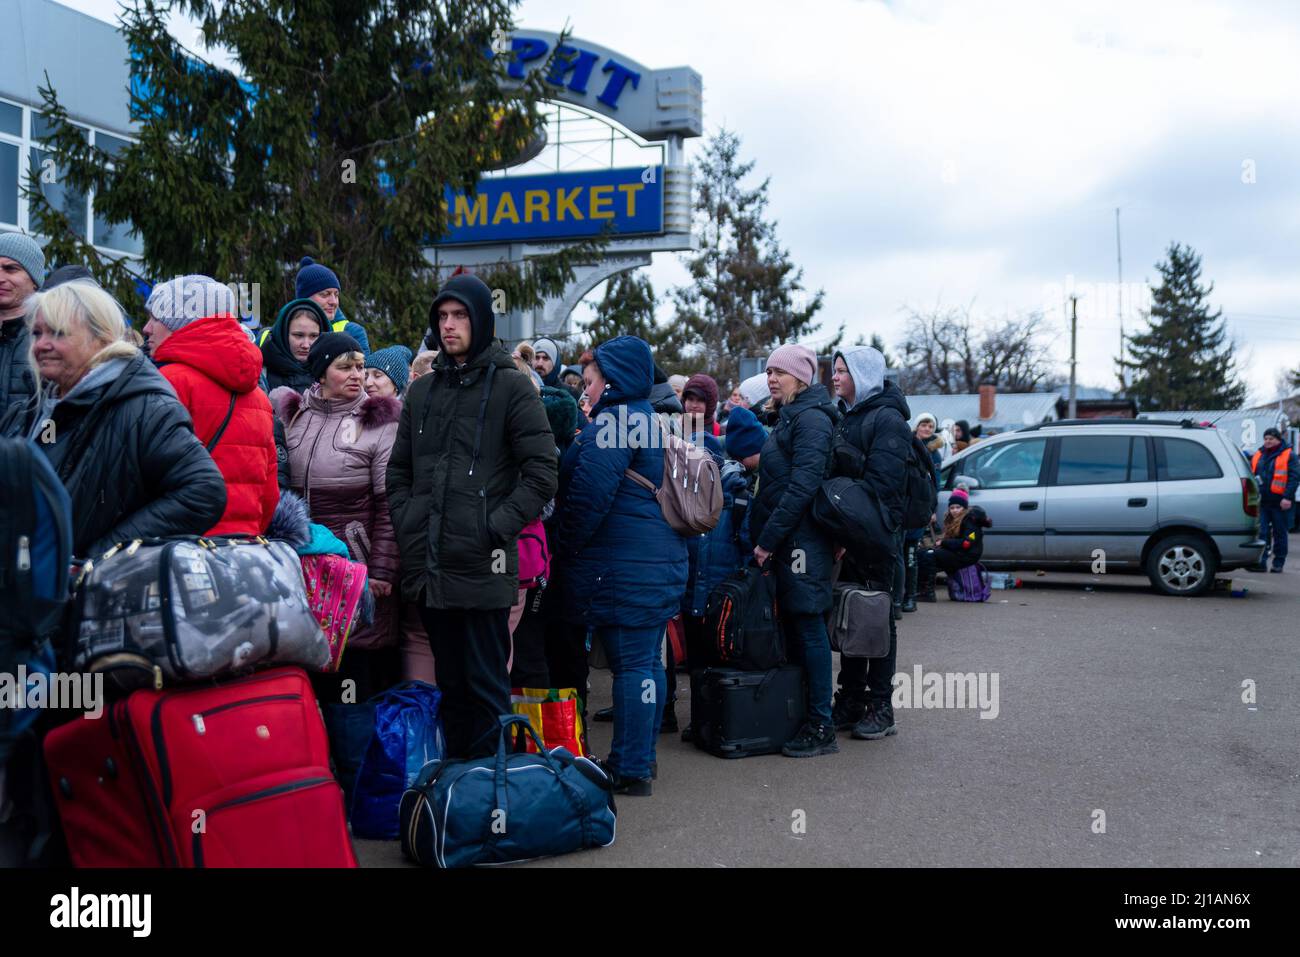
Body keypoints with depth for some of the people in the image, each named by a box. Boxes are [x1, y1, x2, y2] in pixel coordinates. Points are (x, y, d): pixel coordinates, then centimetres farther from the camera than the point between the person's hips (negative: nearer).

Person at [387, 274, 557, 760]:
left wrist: (498, 527, -13)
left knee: (486, 683, 0)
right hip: (429, 565, 6)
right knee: (450, 682, 15)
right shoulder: (422, 391, 16)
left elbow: (541, 472, -7)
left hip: (482, 565, -6)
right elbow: (399, 469, 21)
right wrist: (406, 521, 5)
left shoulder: (511, 386, -2)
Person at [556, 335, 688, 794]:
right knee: (648, 661, 15)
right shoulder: (653, 420, 16)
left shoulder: (614, 421, -13)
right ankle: (642, 757, 26)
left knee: (631, 665, -6)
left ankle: (630, 769, 0)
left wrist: (567, 546, -7)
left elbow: (590, 493, -19)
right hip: (663, 560, 10)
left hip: (623, 566, -10)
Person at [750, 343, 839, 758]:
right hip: (784, 539, 9)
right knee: (793, 625, 11)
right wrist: (762, 537, 14)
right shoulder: (789, 417, 19)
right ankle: (797, 716, 17)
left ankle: (821, 727, -2)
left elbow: (802, 486, -19)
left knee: (808, 625, -7)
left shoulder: (811, 418, -11)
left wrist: (768, 538, -18)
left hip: (802, 538, -9)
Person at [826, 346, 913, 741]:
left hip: (877, 537, -8)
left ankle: (881, 709, 5)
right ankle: (850, 702, 18)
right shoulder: (846, 418, 18)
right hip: (848, 536, 8)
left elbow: (880, 484, -18)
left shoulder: (887, 420, -9)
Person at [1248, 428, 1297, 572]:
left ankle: (1278, 563, 14)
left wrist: (1288, 497, -18)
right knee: (1261, 533, -2)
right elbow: (1251, 475, 19)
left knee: (1279, 534, 6)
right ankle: (1260, 562, -2)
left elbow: (1294, 477, -9)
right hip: (1261, 501, 4)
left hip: (1279, 502, -4)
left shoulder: (1288, 456, -2)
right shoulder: (1258, 455, 13)